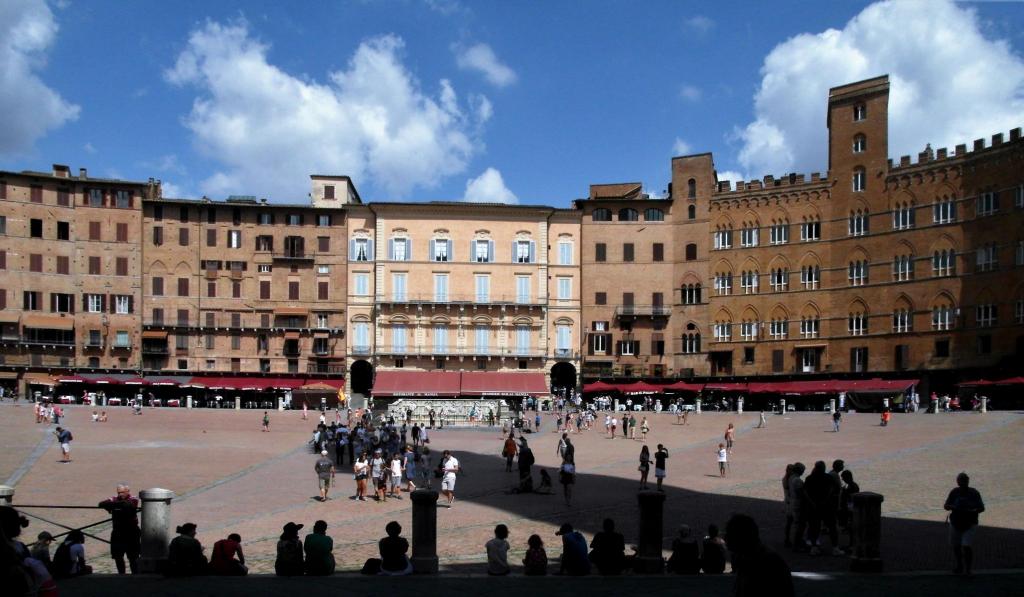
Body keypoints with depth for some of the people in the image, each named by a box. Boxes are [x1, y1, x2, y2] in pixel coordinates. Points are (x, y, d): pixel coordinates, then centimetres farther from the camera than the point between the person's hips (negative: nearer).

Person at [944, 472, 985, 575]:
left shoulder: (974, 493, -6)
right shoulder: (954, 492, -1)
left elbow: (982, 508, -3)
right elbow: (945, 506, 2)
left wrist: (972, 511, -23)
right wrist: (952, 507, -21)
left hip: (969, 525, -3)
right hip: (955, 524, 3)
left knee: (967, 547, -13)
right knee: (956, 547, 13)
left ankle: (968, 569, 0)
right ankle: (959, 566, 34)